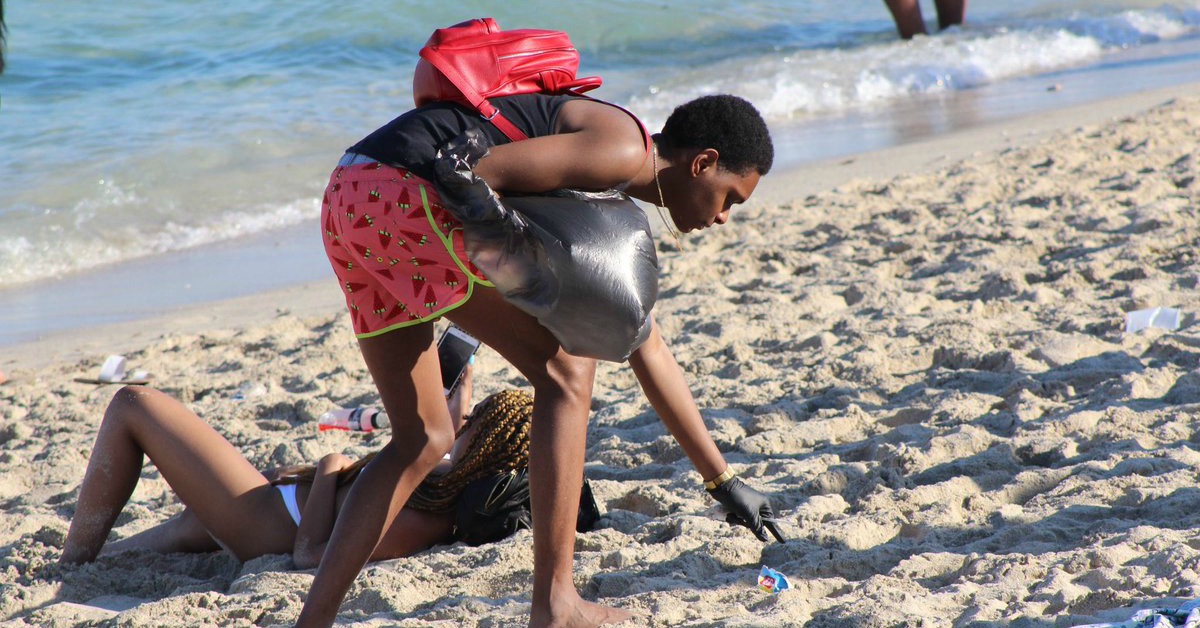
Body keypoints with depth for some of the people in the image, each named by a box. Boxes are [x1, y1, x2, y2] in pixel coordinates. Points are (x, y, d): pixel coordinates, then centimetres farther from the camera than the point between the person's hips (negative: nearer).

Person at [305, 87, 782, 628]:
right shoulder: (624, 147, -4)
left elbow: (649, 354, 33)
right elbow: (478, 173, -15)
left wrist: (723, 480, 37)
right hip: (400, 194, -10)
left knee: (423, 439, 16)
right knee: (565, 368, -2)